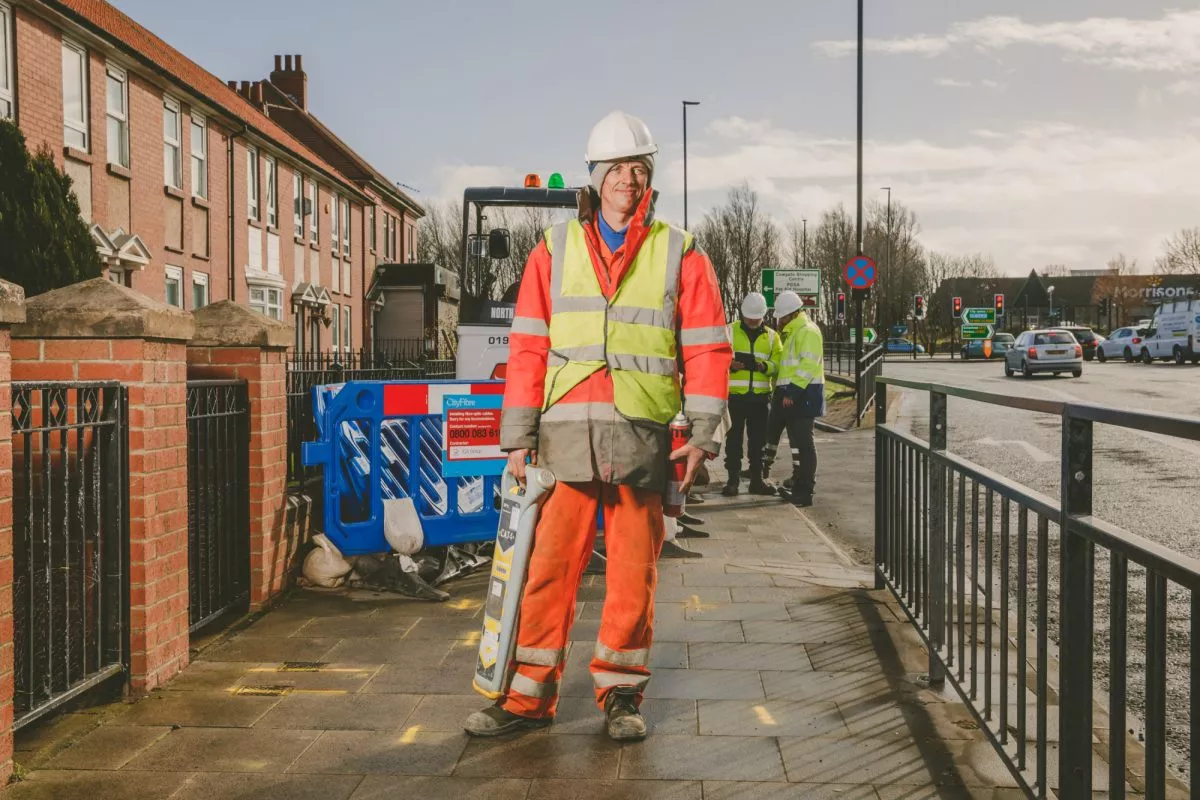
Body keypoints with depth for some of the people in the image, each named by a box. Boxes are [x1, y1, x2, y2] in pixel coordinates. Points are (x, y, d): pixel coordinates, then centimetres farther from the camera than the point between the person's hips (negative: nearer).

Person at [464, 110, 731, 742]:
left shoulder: (678, 254, 8)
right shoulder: (554, 251, 10)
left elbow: (707, 348, 6)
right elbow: (527, 348, 7)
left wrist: (702, 434, -2)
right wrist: (518, 438, 2)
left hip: (642, 438, 0)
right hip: (566, 435, 1)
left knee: (634, 574, 5)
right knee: (548, 568, 1)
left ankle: (621, 695, 19)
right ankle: (529, 697, 12)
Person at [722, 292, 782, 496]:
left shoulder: (771, 336, 12)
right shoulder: (729, 331, 5)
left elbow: (778, 364, 5)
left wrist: (765, 366, -16)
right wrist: (730, 365, -21)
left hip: (761, 396, 2)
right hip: (735, 395, -2)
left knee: (758, 440, 8)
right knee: (734, 439, 0)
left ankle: (757, 480, 16)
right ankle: (733, 479, 7)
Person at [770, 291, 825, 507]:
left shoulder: (807, 331, -12)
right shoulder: (793, 332, 21)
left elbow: (808, 364, -22)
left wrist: (792, 391, -25)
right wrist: (783, 390, 20)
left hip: (803, 394, -11)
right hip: (793, 394, 11)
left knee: (802, 442, -9)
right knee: (797, 440, 15)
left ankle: (805, 491, -8)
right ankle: (799, 486, 23)